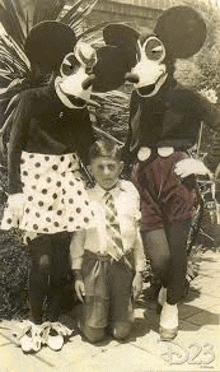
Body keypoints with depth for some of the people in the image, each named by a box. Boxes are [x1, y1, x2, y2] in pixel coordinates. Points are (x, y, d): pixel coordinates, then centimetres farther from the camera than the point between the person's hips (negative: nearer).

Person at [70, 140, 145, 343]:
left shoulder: (130, 193, -1)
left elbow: (137, 233, 2)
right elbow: (78, 237, 0)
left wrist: (139, 271, 2)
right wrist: (78, 275, 0)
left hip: (124, 264, 2)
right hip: (95, 264, -1)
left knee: (121, 331, 5)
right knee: (94, 333, 1)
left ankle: (115, 310, 36)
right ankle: (92, 309, 32)